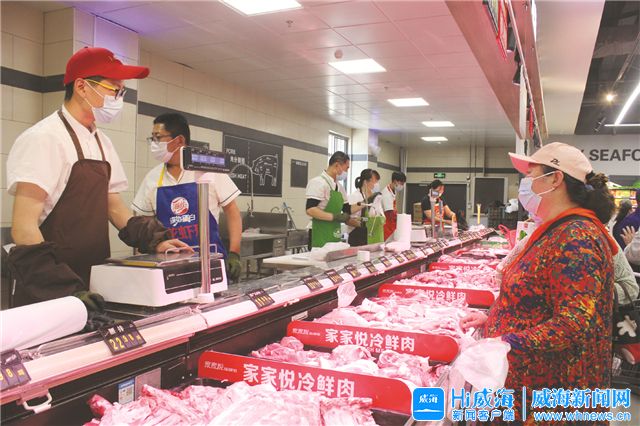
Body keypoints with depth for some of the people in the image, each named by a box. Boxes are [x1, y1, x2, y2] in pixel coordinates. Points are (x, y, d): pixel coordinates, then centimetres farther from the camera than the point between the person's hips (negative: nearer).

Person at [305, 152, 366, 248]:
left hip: (335, 237, 8)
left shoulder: (339, 187, 15)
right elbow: (310, 209, -20)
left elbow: (347, 210, 21)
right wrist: (334, 217, -23)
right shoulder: (318, 182, -11)